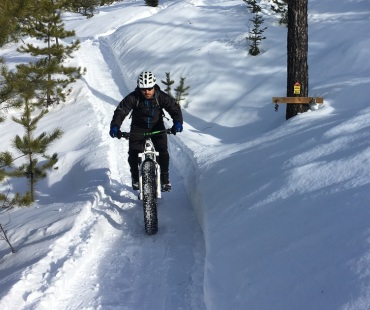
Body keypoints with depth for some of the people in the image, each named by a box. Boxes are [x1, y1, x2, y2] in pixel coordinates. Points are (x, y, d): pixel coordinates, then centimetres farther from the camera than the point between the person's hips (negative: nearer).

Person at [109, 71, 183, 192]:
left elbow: (174, 108, -17)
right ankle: (135, 177, 14)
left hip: (157, 127, 0)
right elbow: (121, 111, -25)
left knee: (163, 151, -15)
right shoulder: (133, 98, -21)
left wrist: (177, 122, -37)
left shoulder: (161, 97, -19)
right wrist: (115, 126, -41)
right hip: (138, 128, 0)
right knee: (133, 152, -12)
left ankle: (165, 178, 2)